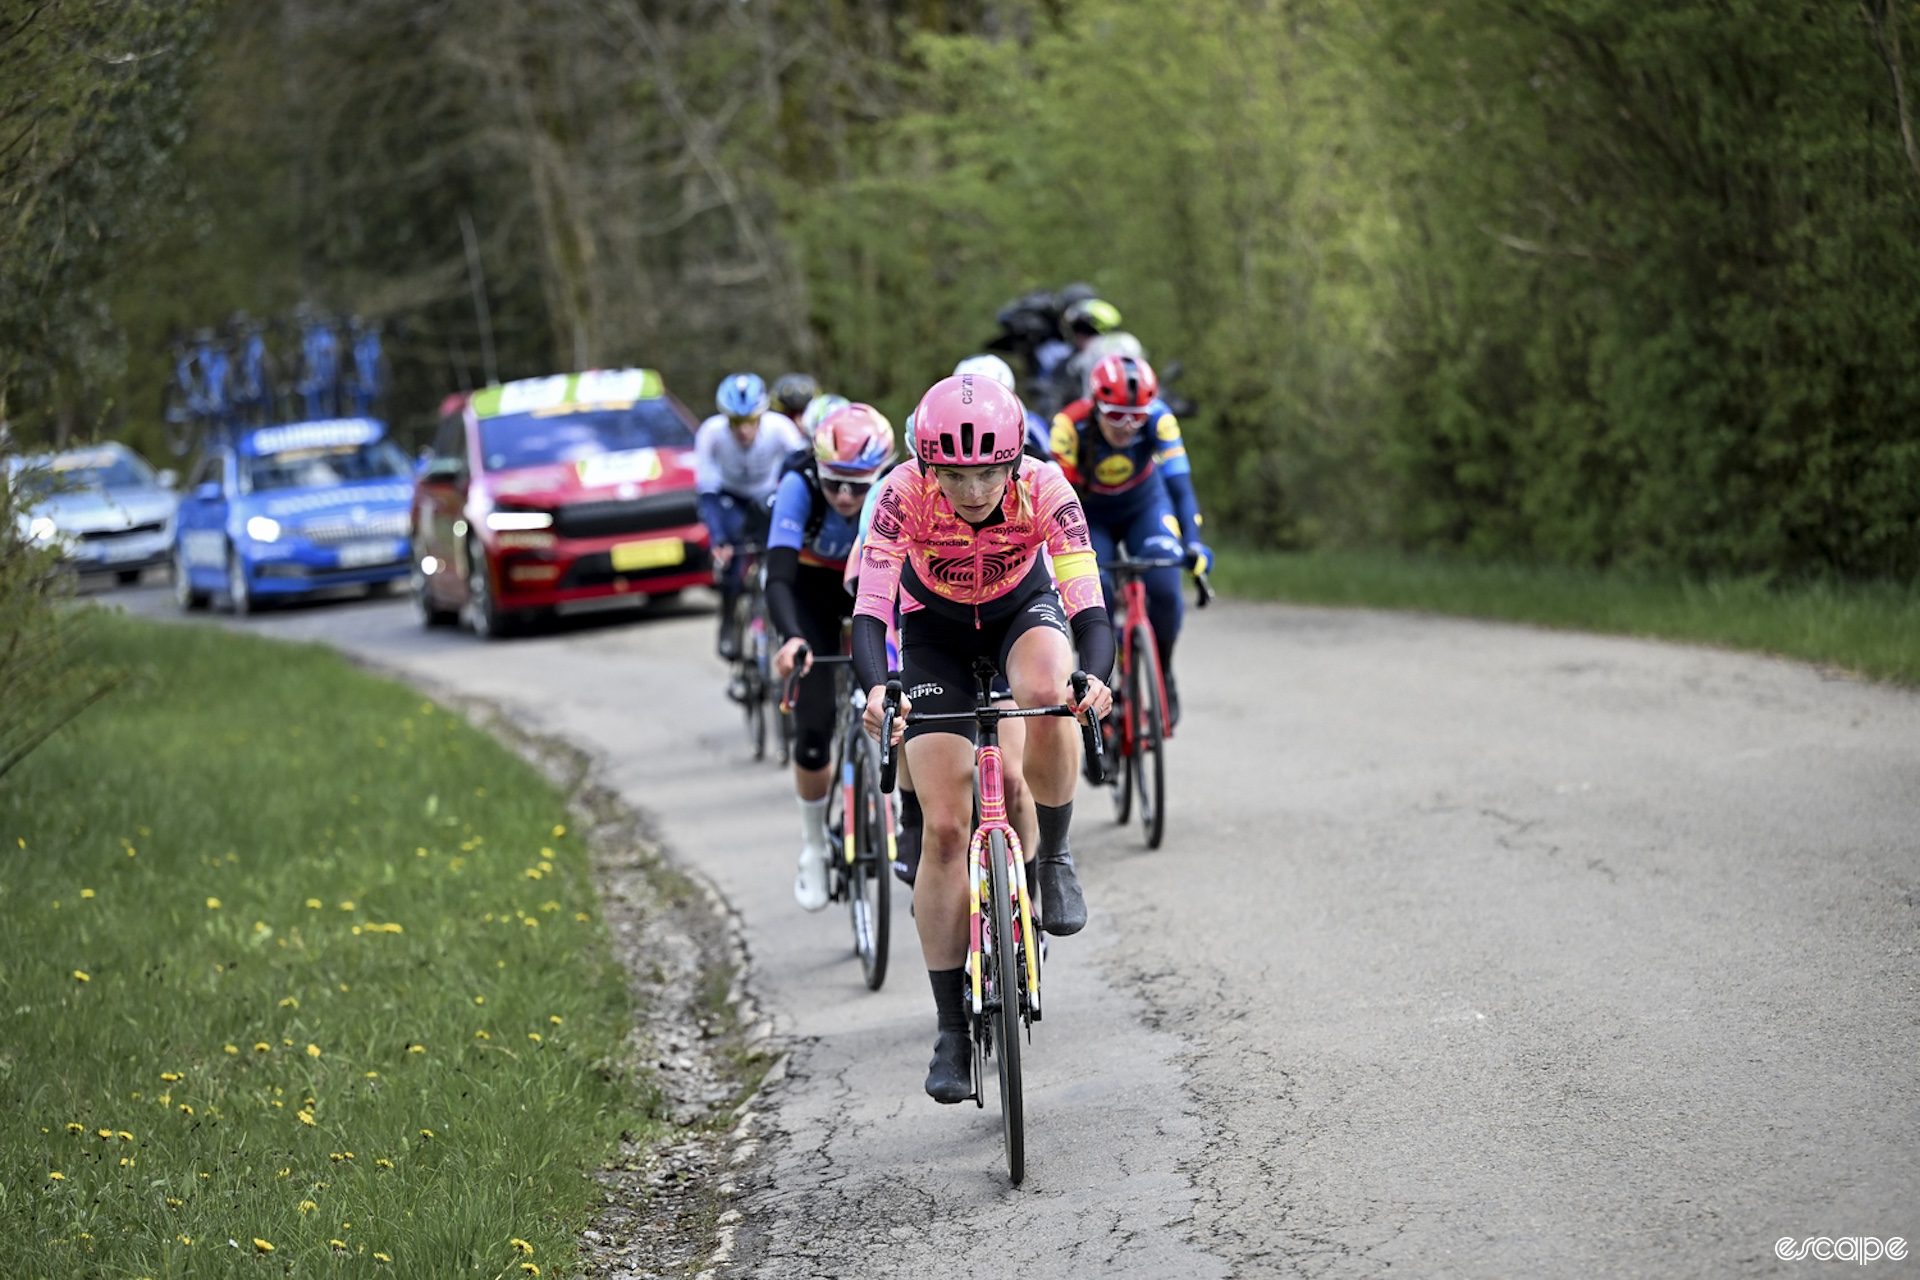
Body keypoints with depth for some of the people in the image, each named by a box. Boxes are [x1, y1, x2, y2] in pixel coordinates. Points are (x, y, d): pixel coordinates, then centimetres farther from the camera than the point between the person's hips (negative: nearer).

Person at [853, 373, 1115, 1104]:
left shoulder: (1043, 489, -30)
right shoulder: (903, 495, -31)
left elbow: (1087, 604, -36)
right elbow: (870, 611, -37)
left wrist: (1095, 678, -56)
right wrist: (875, 690, -56)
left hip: (1024, 612, 0)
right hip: (934, 634, 0)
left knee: (1048, 696, -38)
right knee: (945, 827, -9)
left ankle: (1051, 859, -11)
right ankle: (952, 1031, 0)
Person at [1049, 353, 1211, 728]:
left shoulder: (1158, 419, -29)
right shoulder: (1072, 425, -33)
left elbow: (1179, 482, -33)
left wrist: (1192, 542, -46)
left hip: (1144, 507, 1)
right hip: (1090, 516, -1)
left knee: (1164, 588, -22)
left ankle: (1163, 675, 5)